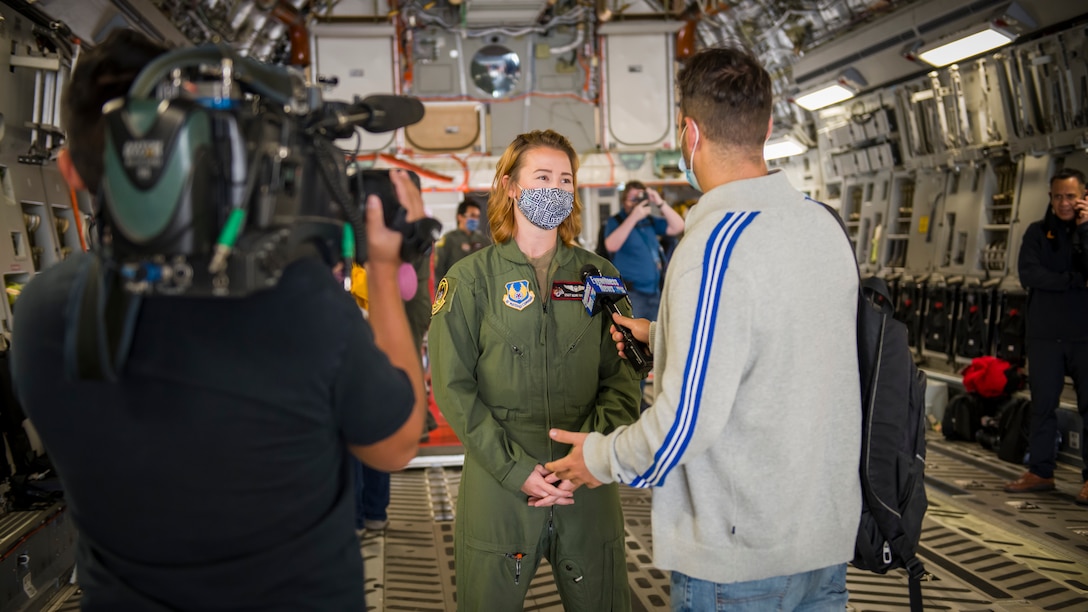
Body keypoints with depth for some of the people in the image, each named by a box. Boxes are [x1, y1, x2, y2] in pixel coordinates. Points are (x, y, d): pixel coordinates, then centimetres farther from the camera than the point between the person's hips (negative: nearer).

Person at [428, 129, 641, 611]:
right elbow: (453, 386, -5)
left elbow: (622, 377, 3)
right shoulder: (469, 280, -1)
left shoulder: (599, 276, 6)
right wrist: (515, 469, -12)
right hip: (496, 487, -2)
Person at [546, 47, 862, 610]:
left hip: (742, 552, -7)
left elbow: (688, 417, -25)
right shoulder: (823, 222, 2)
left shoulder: (716, 246, -24)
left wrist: (601, 457, -7)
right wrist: (661, 335, 24)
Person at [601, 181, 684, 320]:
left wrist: (660, 204, -6)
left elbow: (678, 227, 6)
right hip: (630, 293, -6)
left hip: (655, 293, 6)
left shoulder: (650, 221, 14)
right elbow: (611, 245, -20)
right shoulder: (615, 221, -1)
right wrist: (633, 217, -22)